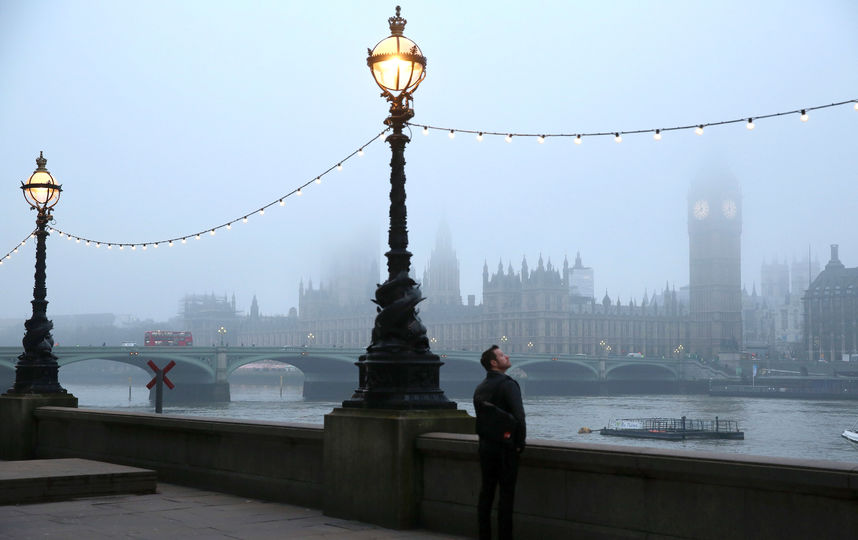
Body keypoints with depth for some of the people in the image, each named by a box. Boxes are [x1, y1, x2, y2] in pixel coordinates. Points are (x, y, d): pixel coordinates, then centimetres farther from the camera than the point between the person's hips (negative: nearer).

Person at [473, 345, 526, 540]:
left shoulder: (480, 388, 10)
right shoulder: (507, 384, -13)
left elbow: (480, 417, 11)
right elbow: (519, 415, -21)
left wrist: (486, 439, 16)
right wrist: (520, 443, -11)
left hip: (485, 445, 7)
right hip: (505, 446, -7)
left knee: (486, 491, 12)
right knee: (506, 493, -1)